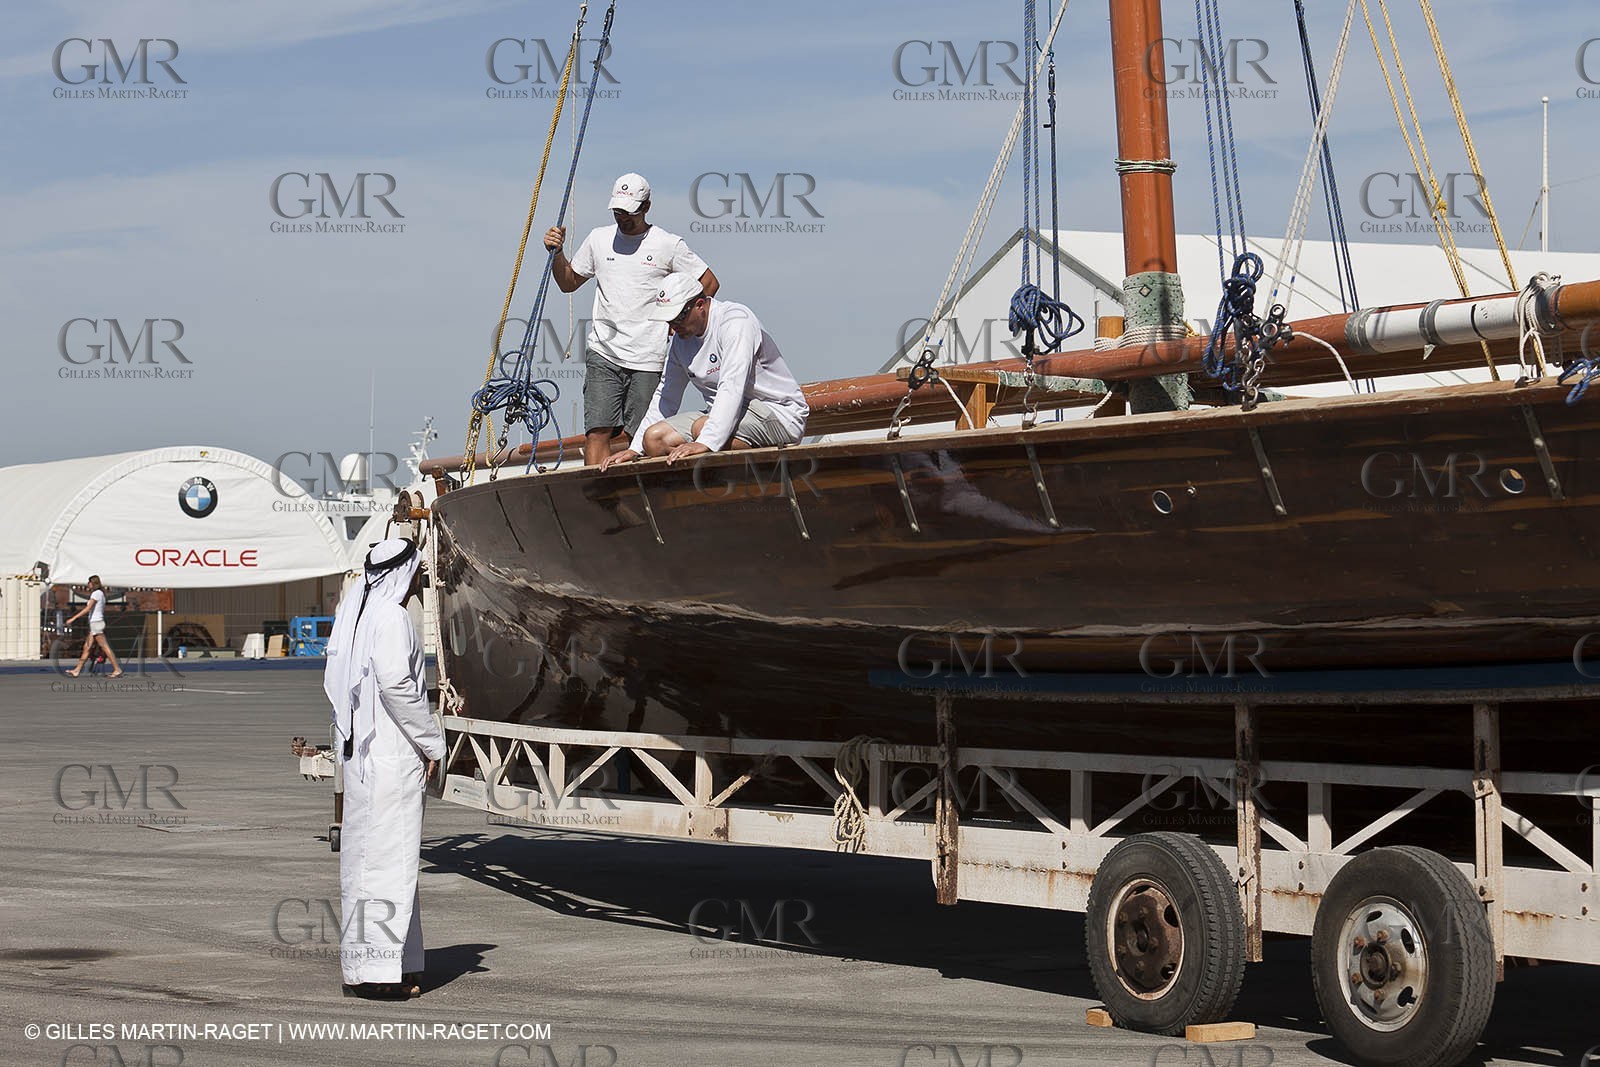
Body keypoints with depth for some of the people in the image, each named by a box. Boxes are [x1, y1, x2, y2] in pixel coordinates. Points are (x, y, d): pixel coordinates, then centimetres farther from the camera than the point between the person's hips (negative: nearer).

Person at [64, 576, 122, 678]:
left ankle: (117, 670, -9)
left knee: (105, 647, -9)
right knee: (87, 648, 9)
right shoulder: (101, 593, 17)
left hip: (96, 623, -10)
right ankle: (76, 671, 11)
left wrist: (73, 619, -21)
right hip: (95, 624, 10)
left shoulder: (96, 593, -12)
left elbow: (88, 609, -20)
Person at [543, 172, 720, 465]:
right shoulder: (598, 238, 12)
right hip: (603, 354, 2)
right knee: (597, 432, -11)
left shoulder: (669, 245, 2)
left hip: (648, 360, -2)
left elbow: (709, 283, 9)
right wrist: (556, 253, 6)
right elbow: (568, 283, 23)